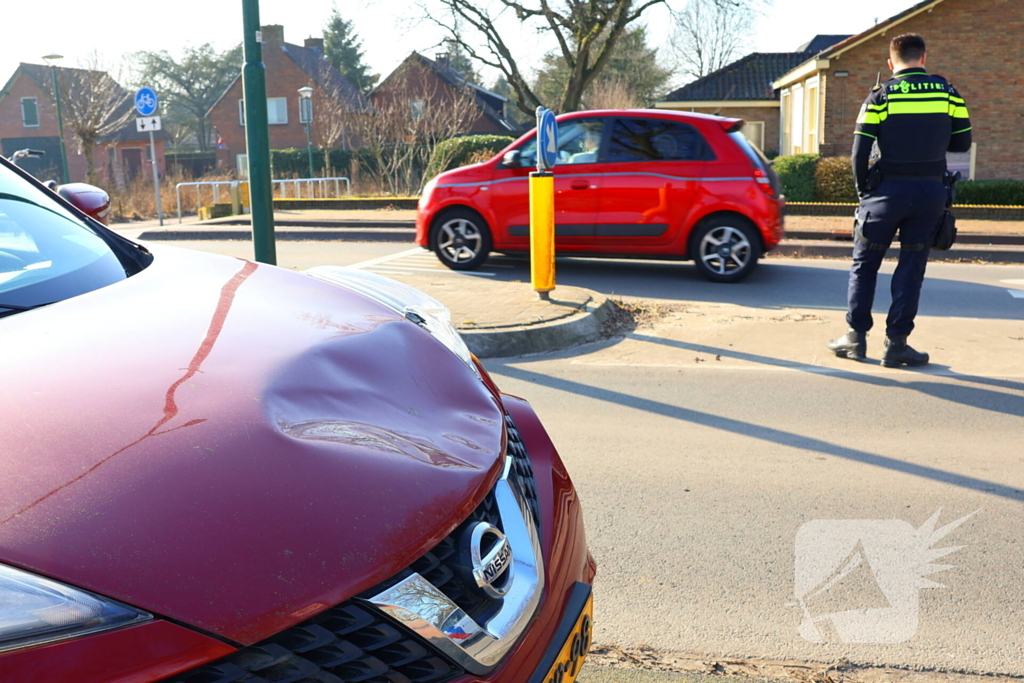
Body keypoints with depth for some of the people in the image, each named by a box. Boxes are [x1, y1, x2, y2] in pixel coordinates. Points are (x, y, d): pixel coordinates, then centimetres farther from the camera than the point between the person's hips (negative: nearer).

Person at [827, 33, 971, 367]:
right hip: (930, 194, 2)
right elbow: (962, 142, 7)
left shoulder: (881, 96, -5)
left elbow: (860, 151, -8)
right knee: (911, 269, 8)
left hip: (888, 191, -2)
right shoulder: (948, 93, 2)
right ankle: (896, 343, 8)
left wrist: (863, 189, 4)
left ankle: (856, 337, 12)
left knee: (864, 264, 11)